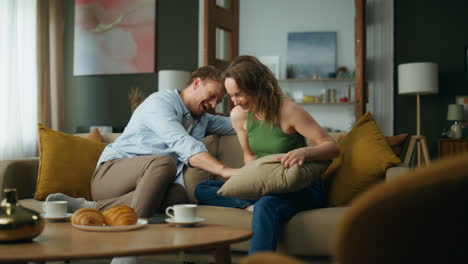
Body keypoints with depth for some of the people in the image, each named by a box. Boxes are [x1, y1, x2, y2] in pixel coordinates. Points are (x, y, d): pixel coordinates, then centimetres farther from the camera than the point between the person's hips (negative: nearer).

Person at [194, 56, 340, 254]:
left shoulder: (287, 111, -18)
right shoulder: (238, 115, -1)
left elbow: (332, 147, -17)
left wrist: (304, 152, -38)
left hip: (302, 188, -7)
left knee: (267, 206, -40)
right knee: (202, 189, -6)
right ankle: (252, 207, -26)